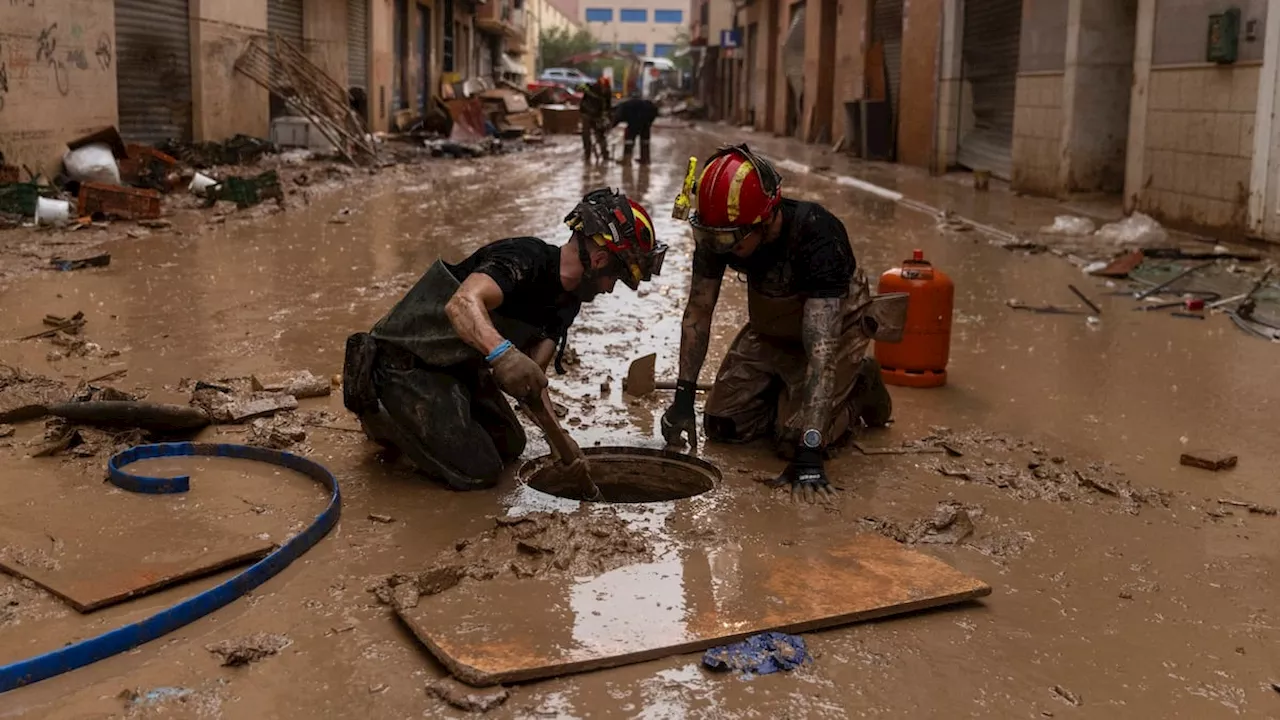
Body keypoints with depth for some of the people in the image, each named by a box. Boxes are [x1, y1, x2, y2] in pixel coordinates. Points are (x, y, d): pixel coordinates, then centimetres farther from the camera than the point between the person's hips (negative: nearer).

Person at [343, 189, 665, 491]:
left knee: (509, 446, 19)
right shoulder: (525, 258, -27)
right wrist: (502, 353, -63)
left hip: (457, 366, 10)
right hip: (406, 362, -10)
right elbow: (462, 303, -46)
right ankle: (376, 408, 1)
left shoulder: (567, 302, 3)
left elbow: (531, 376, 0)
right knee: (478, 472, -12)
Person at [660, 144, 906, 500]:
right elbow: (699, 311, -10)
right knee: (721, 424, -2)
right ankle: (787, 392, 23)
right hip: (771, 329, 5)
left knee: (794, 440, -18)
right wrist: (683, 398, -15)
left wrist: (809, 451, -46)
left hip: (835, 327, -5)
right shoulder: (716, 230, -23)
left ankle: (859, 388, 9)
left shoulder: (817, 237, -39)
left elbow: (821, 348, -42)